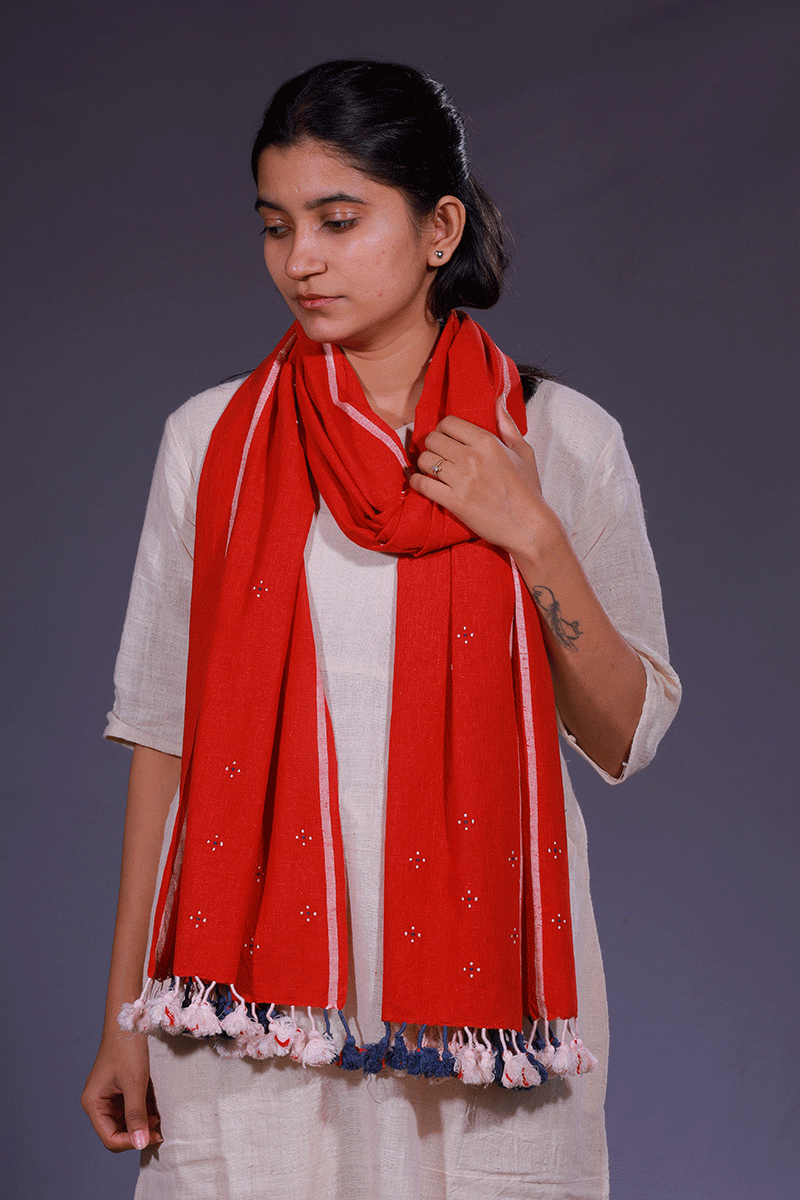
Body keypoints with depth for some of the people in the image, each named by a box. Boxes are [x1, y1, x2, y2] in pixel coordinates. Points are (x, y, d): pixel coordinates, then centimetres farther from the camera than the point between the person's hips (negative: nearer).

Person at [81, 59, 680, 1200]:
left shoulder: (563, 439, -1)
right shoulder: (212, 439, 1)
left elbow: (626, 738, 0)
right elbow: (163, 730, 3)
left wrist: (535, 538, -14)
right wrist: (127, 1017, 3)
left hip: (480, 977, 0)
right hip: (254, 978, 1)